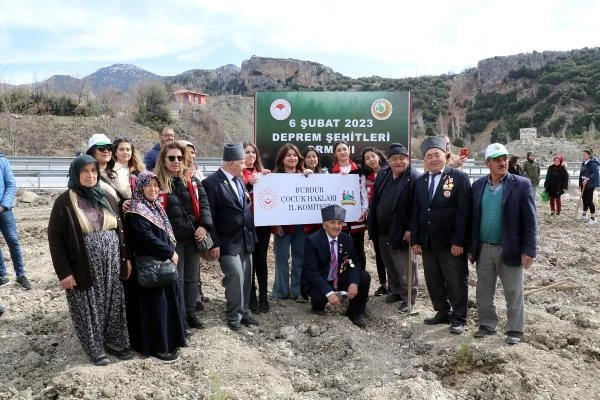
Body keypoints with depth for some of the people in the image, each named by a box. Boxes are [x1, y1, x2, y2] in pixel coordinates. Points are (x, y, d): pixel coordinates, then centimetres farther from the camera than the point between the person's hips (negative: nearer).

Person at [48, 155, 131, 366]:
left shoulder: (107, 198, 7)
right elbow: (55, 238, -9)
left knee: (114, 304, 12)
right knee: (89, 309, 6)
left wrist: (126, 257, 8)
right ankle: (96, 349, 23)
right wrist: (63, 271, -13)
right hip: (84, 267, -4)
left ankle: (116, 342, 28)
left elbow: (120, 230, 12)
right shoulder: (64, 202, -8)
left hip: (112, 264, 4)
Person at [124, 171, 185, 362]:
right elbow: (148, 239, -22)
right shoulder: (136, 212, -15)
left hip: (163, 262, 9)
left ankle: (168, 340, 27)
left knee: (167, 300, 15)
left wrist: (171, 252, 2)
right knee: (154, 304, -2)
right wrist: (170, 253, -14)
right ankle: (156, 346, 8)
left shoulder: (156, 207, 11)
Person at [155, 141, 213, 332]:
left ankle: (190, 313, 30)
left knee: (192, 277, 15)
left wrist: (204, 226, -8)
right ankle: (179, 319, 15)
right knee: (176, 279, 4)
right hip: (172, 239, -5)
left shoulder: (191, 181, 8)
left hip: (193, 237, 5)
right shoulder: (157, 183, -6)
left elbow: (203, 203, 4)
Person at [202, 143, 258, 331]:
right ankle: (234, 316, 6)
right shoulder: (211, 182, -13)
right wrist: (214, 244, -14)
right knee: (235, 275, -11)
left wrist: (252, 235, 14)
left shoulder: (239, 180, 9)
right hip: (227, 242, -7)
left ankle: (244, 312, 26)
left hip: (245, 239, 7)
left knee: (246, 277, 11)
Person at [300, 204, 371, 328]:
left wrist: (354, 283, -24)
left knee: (364, 277, -14)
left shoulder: (347, 240, -4)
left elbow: (354, 265, -2)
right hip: (317, 281, -5)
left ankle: (355, 313, 5)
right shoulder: (312, 240, -20)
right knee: (320, 296, -36)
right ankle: (318, 306, 4)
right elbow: (311, 271, -26)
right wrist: (329, 293, -37)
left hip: (339, 279, 5)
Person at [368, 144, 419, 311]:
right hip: (382, 231, 7)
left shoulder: (414, 178, -13)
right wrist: (373, 225, 12)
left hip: (401, 233, -7)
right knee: (389, 266, 20)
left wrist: (410, 229, -19)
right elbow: (375, 200, 15)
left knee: (405, 269, 3)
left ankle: (408, 298, 15)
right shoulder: (382, 175, 8)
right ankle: (394, 291, 36)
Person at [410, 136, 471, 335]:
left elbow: (464, 212, -12)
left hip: (451, 243, -5)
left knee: (456, 282, 6)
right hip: (427, 243, 5)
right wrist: (415, 240, 4)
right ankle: (442, 312, 30)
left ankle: (458, 318, 21)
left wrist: (458, 242, -16)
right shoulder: (420, 181, 11)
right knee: (433, 282, 14)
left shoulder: (459, 177, -6)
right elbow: (415, 212, 11)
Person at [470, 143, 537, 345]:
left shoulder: (521, 184, -7)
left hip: (510, 249, -4)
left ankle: (514, 330, 22)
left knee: (514, 293, 8)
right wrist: (470, 247, 6)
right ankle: (487, 325, 29)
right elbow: (473, 218, 8)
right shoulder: (478, 185, 4)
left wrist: (528, 250, -13)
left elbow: (529, 220, -8)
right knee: (484, 292, 14)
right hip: (483, 249, 4)